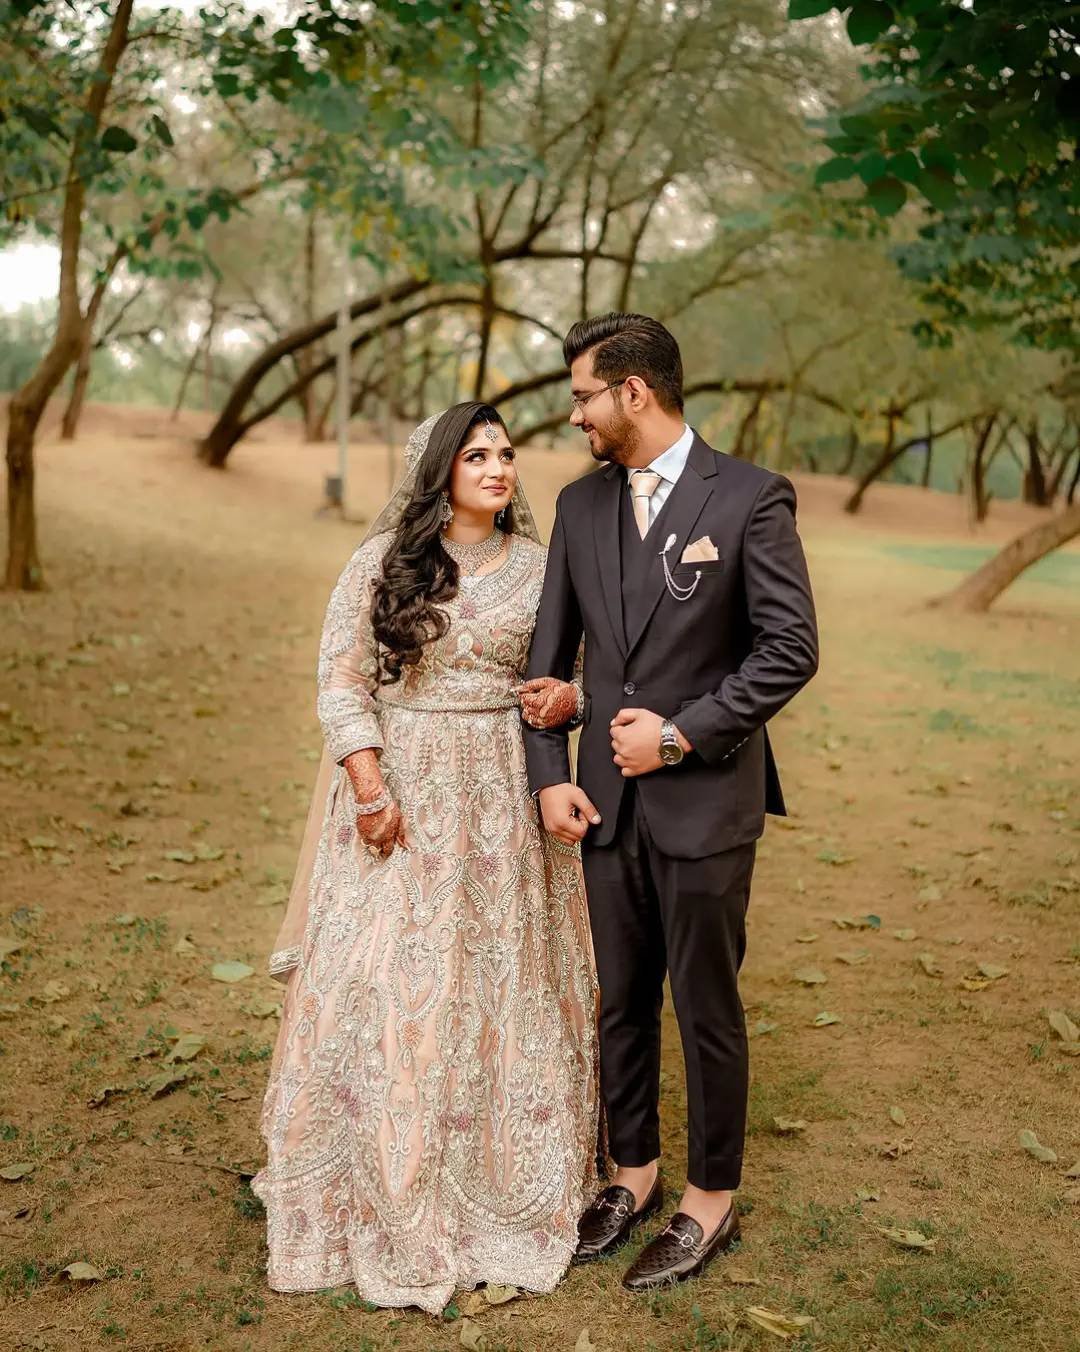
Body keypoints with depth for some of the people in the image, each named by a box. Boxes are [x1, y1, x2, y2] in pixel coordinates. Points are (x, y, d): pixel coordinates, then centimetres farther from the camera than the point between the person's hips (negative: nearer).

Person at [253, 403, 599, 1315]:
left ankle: (505, 1185, 25)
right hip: (399, 789, -1)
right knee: (388, 982, 1)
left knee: (500, 981, 8)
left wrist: (569, 696, -13)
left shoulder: (537, 567, 5)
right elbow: (341, 678, -4)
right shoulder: (384, 560, -1)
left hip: (502, 795, 2)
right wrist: (369, 787, -13)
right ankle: (390, 1197, 18)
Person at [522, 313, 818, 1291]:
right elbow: (548, 651, 10)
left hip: (704, 799, -5)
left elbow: (792, 649, -12)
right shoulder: (581, 504, 7)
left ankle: (711, 1201, 26)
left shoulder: (750, 498, -9)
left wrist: (680, 734, -14)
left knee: (706, 1009, 8)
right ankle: (633, 1175, 35)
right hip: (608, 799, 5)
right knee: (620, 1002, 15)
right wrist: (548, 775, 1)